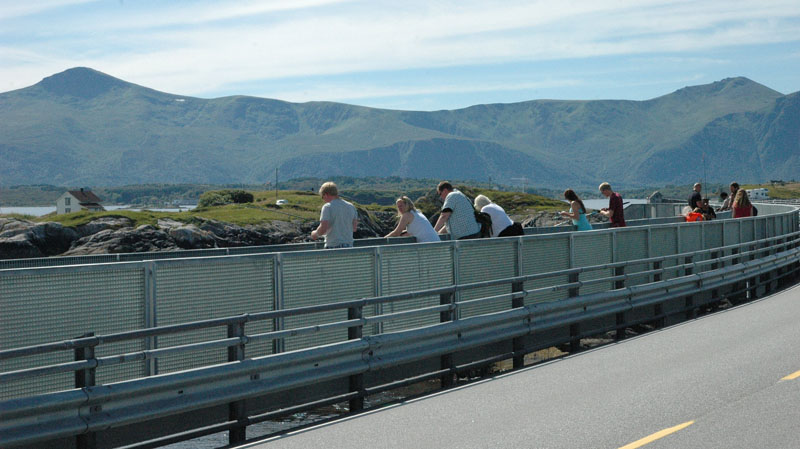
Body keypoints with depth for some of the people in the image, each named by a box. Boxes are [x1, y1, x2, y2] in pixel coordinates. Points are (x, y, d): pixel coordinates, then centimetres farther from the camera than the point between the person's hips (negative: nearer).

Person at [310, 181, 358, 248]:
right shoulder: (351, 206, 9)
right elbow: (354, 228, 13)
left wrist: (315, 234, 3)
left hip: (333, 246, -6)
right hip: (349, 245, 6)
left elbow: (323, 229, -17)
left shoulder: (328, 207, -9)